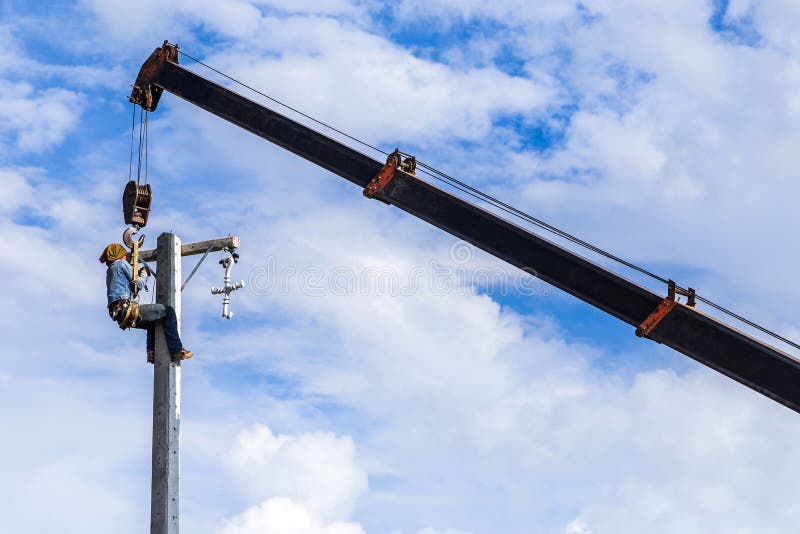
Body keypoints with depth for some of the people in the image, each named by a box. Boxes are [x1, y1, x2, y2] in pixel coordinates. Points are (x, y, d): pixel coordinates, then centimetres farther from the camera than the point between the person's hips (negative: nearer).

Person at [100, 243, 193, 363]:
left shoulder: (109, 270, 28)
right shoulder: (121, 263, 4)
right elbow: (139, 284, 0)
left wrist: (140, 274, 29)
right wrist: (144, 273, 19)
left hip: (119, 314, 9)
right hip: (127, 308, -9)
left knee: (152, 323, 32)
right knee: (169, 311, -4)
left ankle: (152, 353, 15)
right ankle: (177, 351, -11)